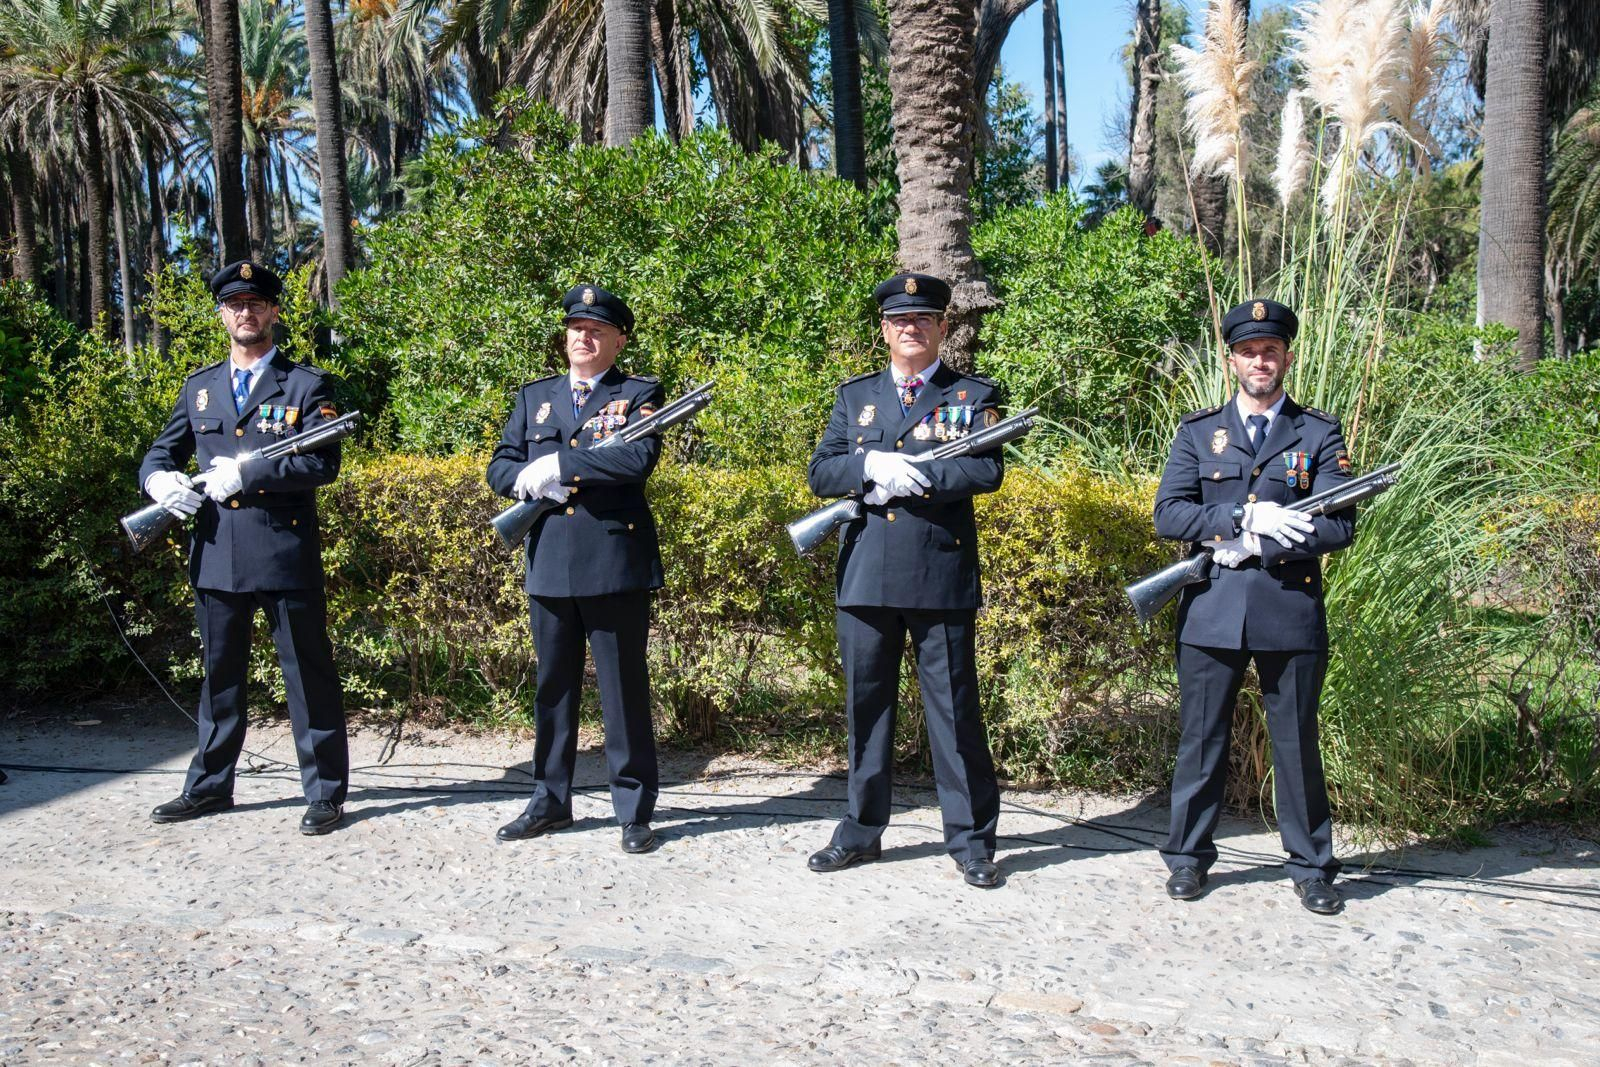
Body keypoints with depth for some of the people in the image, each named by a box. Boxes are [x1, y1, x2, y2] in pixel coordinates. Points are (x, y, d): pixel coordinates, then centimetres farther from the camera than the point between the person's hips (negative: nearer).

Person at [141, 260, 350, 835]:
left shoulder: (306, 384, 0)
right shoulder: (199, 387, 15)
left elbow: (323, 464, -11)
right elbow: (160, 454, 18)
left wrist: (245, 472, -19)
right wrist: (160, 480, -6)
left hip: (286, 553, -5)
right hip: (216, 556, 5)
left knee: (308, 675, 1)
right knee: (220, 674, 15)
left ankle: (325, 793, 10)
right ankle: (209, 786, 29)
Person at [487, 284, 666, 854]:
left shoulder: (640, 393, 2)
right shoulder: (534, 396, 15)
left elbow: (640, 458, -16)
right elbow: (500, 466, 10)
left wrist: (558, 463, -16)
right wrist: (532, 480, -12)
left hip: (616, 561, -4)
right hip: (549, 563, 4)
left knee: (624, 689, 2)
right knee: (552, 687, 13)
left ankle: (635, 811, 12)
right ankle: (550, 801, 26)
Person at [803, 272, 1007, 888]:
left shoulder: (973, 396, 5)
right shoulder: (855, 395, 14)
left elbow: (987, 471, -11)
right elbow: (821, 472, 4)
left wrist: (905, 478, -15)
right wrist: (874, 466, -15)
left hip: (942, 576, -3)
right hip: (865, 577, 3)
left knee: (954, 709, 3)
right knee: (866, 705, 11)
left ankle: (971, 840, 15)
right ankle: (862, 832, 24)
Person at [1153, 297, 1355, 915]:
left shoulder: (1319, 434, 6)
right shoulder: (1198, 431, 9)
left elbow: (1339, 527, -4)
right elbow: (1168, 516, -3)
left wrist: (1254, 546, -13)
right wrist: (1245, 518, -16)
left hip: (1290, 611, 0)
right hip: (1211, 614, 1)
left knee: (1297, 744, 8)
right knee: (1201, 740, 8)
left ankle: (1311, 867, 22)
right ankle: (1188, 857, 22)